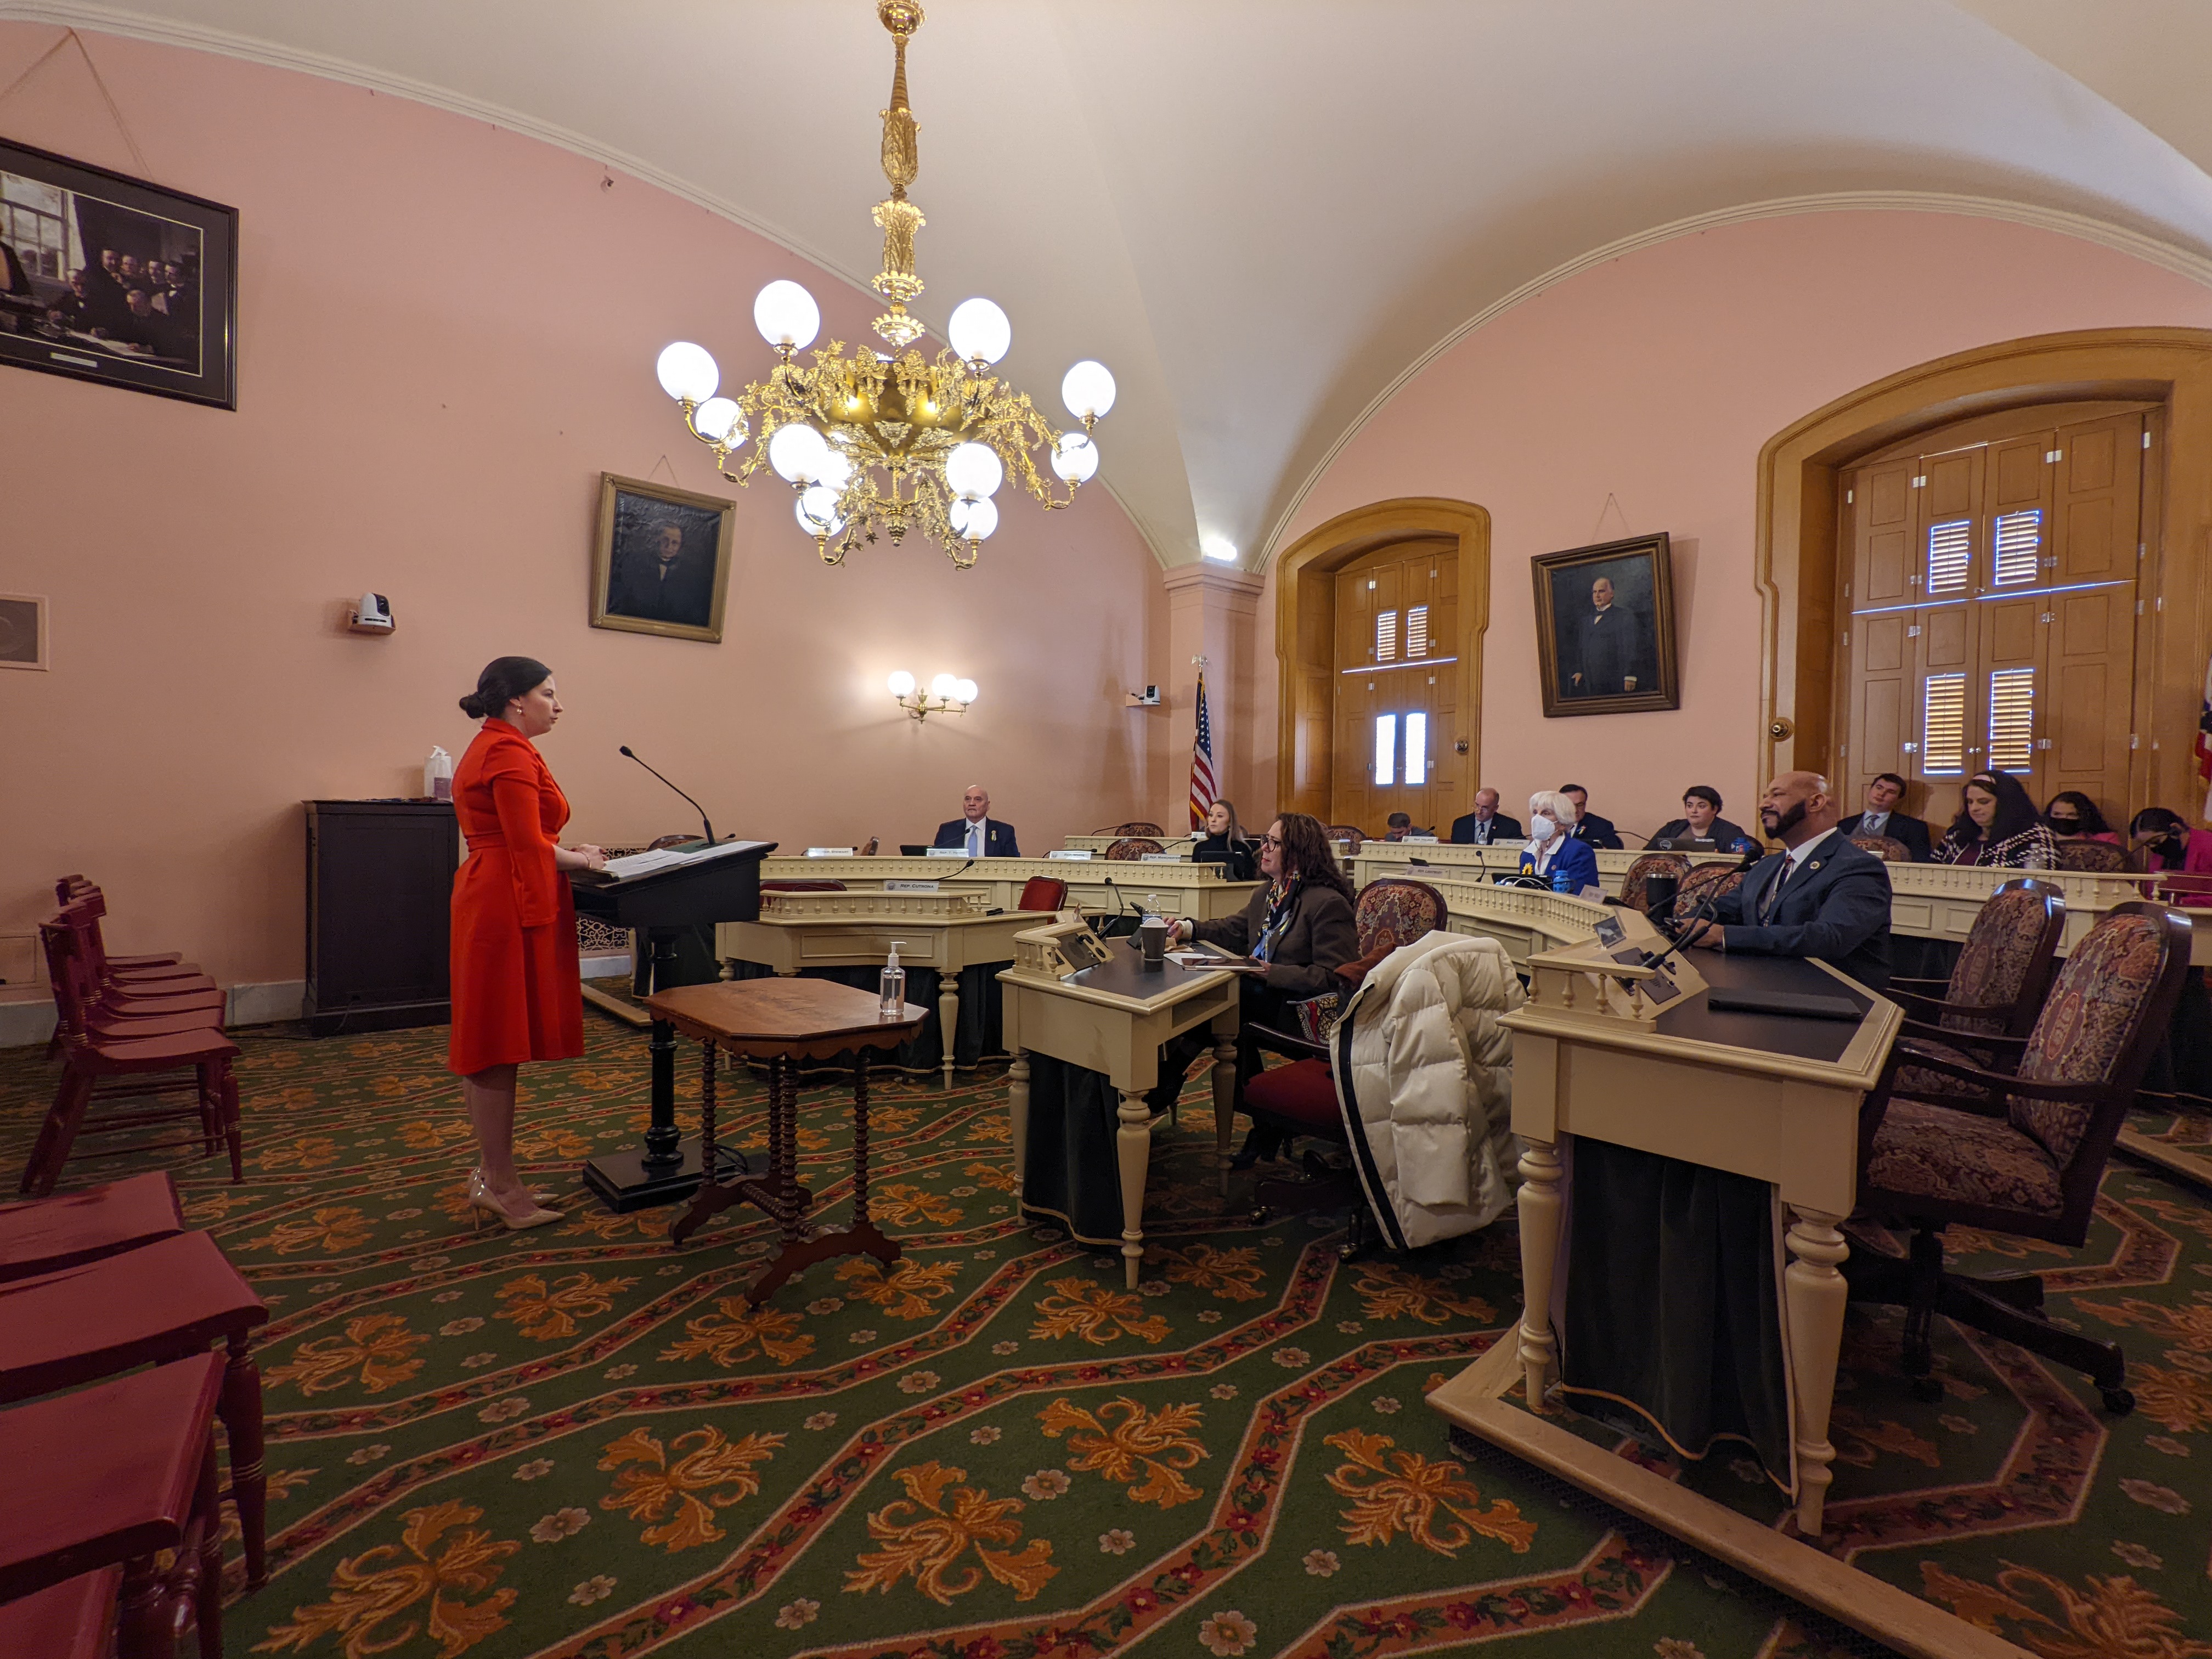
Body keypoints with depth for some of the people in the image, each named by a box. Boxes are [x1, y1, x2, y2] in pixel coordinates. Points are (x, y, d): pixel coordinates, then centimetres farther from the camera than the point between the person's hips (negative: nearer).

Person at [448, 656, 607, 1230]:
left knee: (489, 1047, 14)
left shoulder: (490, 748, 19)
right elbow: (530, 845, -18)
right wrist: (580, 859, -3)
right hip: (510, 907, -11)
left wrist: (567, 853, 11)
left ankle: (490, 1175, 24)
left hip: (489, 898, 11)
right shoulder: (510, 754, -14)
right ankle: (501, 1186, 8)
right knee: (499, 1048, -3)